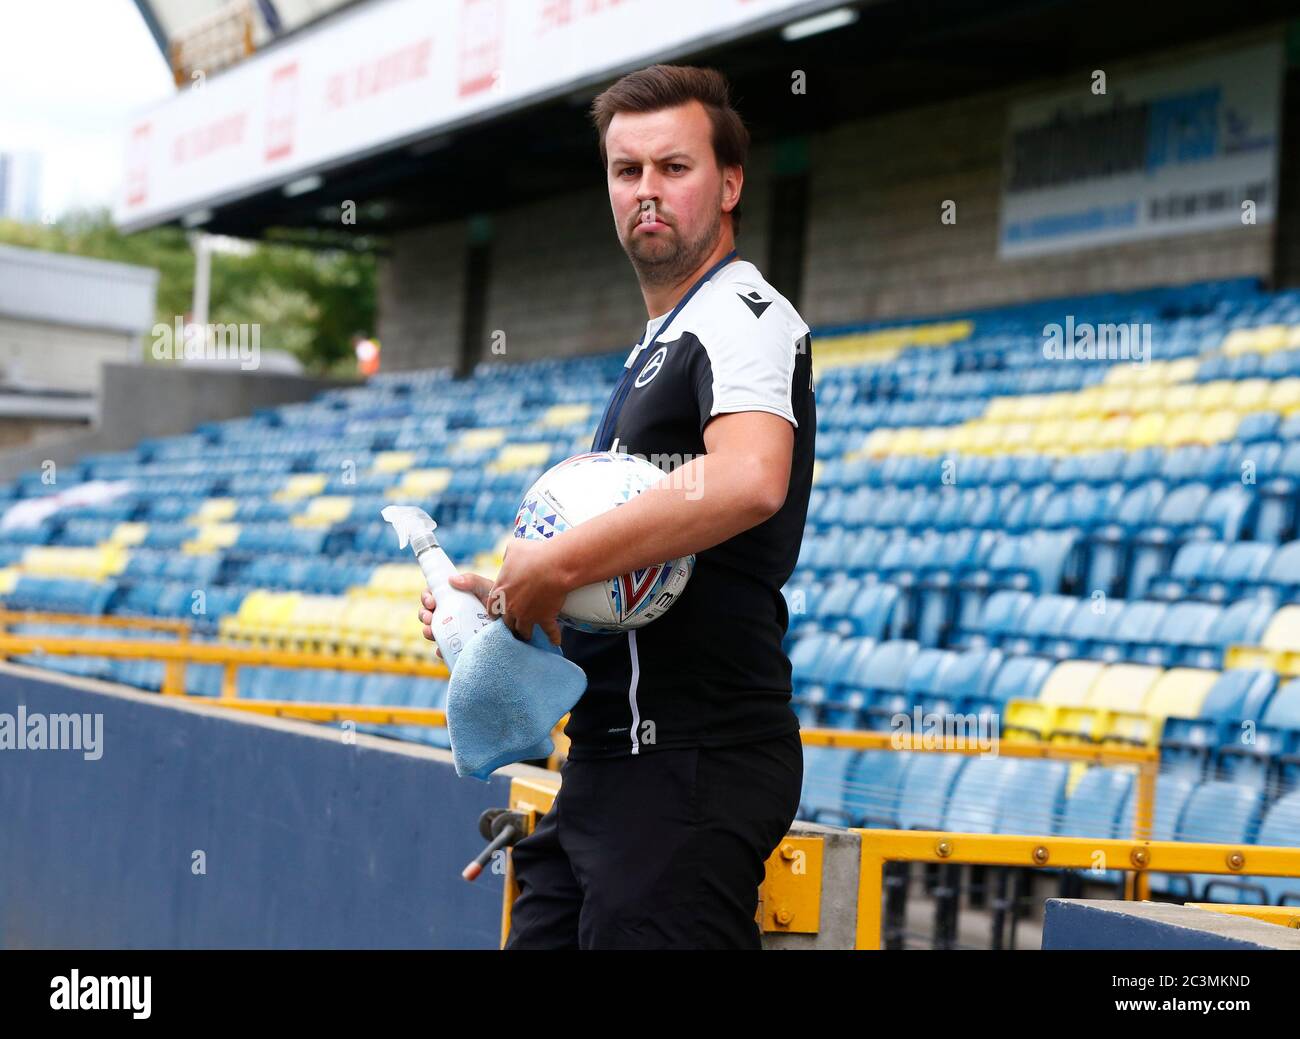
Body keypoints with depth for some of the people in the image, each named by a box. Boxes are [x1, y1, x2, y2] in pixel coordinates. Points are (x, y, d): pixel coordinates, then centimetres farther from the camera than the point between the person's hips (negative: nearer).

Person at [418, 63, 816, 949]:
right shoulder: (660, 343, 24)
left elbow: (748, 479, -31)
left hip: (694, 766, -10)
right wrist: (505, 594, 13)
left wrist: (554, 566, -25)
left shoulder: (744, 312, -9)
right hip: (610, 759, 10)